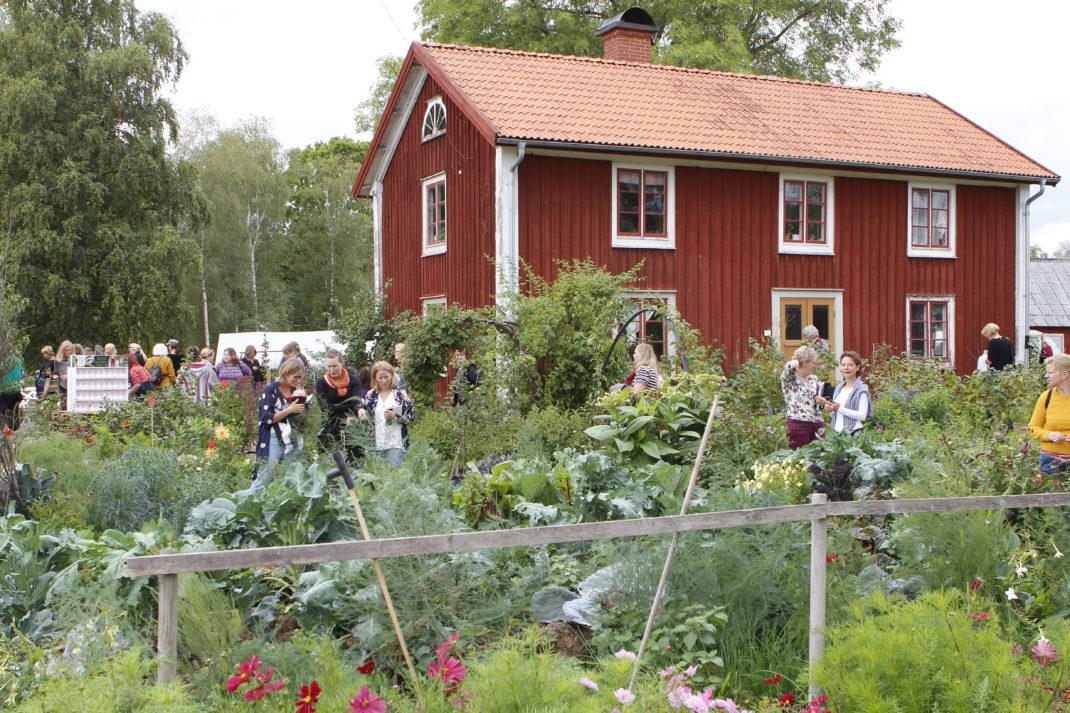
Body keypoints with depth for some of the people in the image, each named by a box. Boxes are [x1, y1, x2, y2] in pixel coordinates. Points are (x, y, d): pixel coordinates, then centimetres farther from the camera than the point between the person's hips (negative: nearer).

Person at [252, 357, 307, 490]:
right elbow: (267, 418, -12)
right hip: (273, 441, -6)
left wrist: (301, 403, 1)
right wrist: (289, 410, -15)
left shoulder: (295, 390, 14)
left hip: (292, 441, 6)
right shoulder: (270, 390, -5)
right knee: (263, 480, -9)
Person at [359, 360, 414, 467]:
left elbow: (412, 417, 0)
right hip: (376, 444, 3)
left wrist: (395, 417, -13)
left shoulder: (400, 393, 3)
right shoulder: (370, 395, 11)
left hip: (395, 443, -3)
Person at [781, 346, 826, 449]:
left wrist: (822, 402, 2)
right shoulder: (789, 379, -3)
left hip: (818, 424, 6)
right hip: (798, 425, -6)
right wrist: (796, 362, -3)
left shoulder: (814, 379, 18)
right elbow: (789, 367, -26)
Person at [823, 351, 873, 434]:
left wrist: (840, 409, -16)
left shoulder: (861, 389, -4)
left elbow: (862, 416, -13)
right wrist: (830, 410, 1)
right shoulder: (838, 388, 15)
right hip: (837, 432, 5)